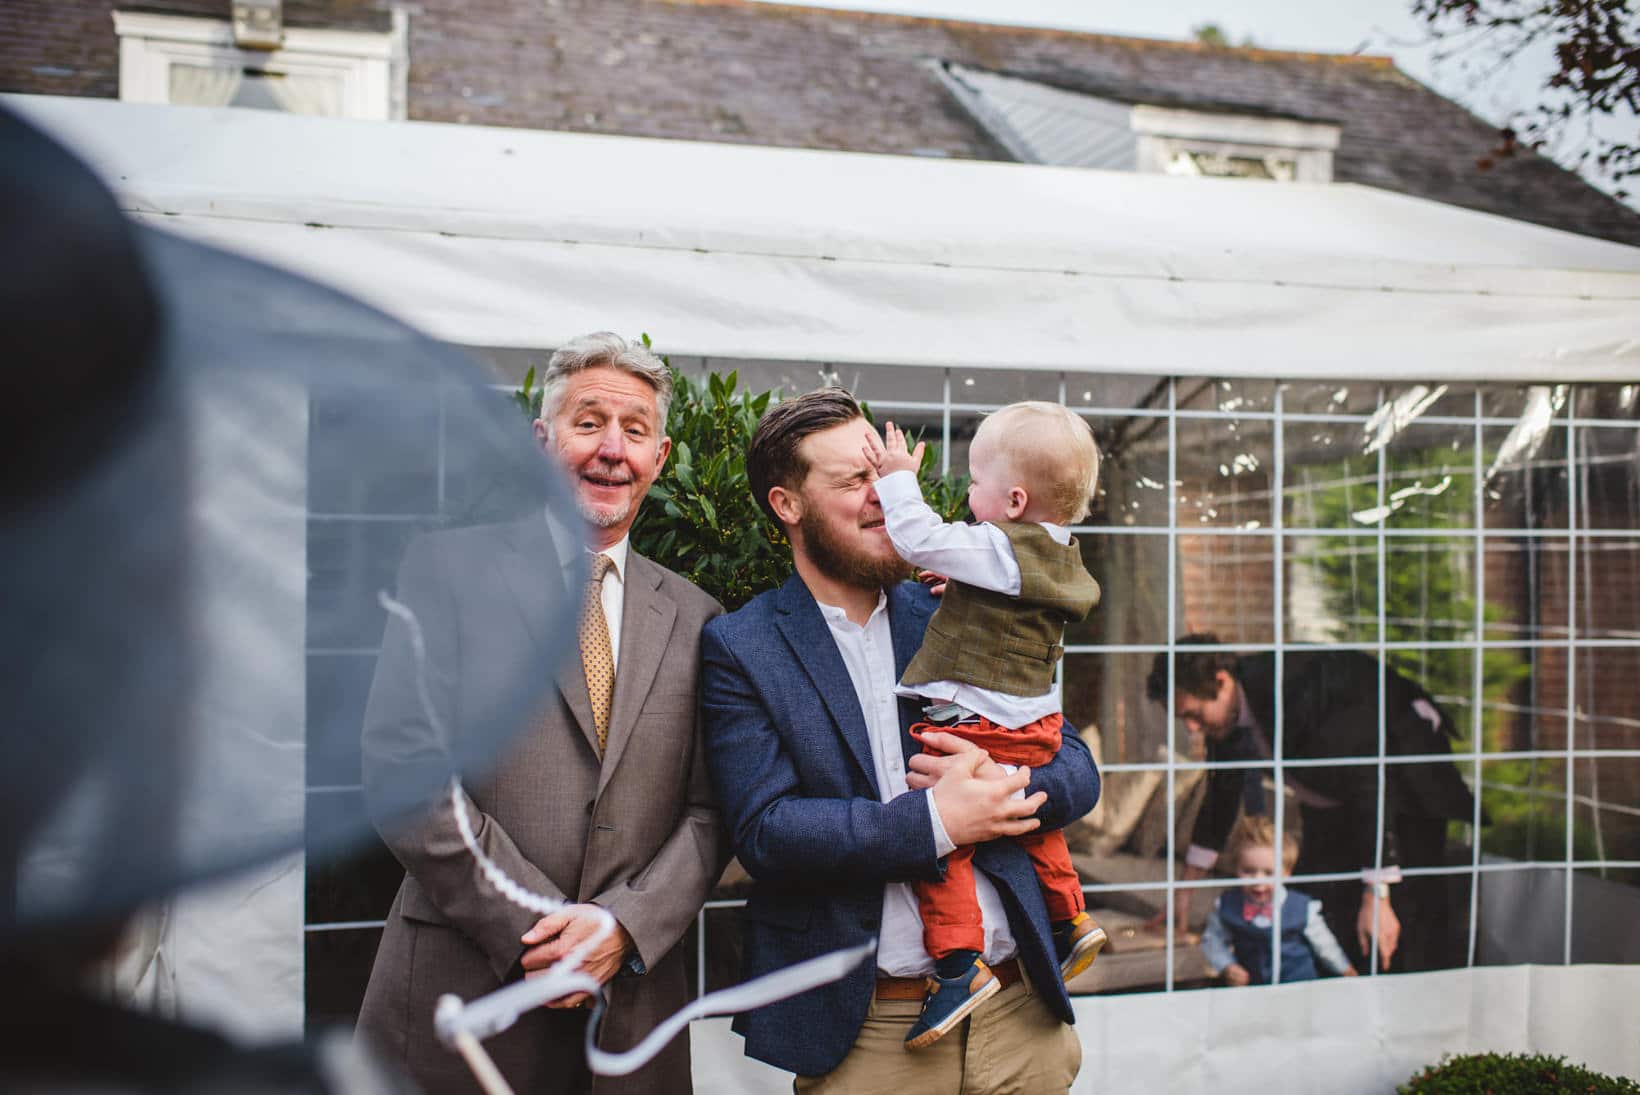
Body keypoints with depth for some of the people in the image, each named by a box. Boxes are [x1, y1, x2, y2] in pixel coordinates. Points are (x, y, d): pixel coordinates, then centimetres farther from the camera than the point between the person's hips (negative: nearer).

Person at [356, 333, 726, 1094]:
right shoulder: (453, 565, -1)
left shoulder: (694, 618, 8)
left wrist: (624, 925, -11)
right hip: (459, 998, -3)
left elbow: (708, 812, 5)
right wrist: (530, 929, -13)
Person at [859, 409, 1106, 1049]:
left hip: (977, 730, -10)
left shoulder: (996, 550, -18)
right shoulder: (1060, 557, 9)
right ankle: (1072, 920, 42)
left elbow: (919, 540, -21)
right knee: (1032, 823, 31)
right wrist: (962, 582, 15)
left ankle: (959, 965, -10)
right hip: (1036, 726, 10)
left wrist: (898, 478, -8)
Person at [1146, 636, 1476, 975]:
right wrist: (1185, 889, 7)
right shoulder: (1226, 711, -12)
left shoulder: (1298, 690, -37)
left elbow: (1372, 782, -37)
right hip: (1331, 798, 7)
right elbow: (1222, 796, 3)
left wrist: (1376, 896, -38)